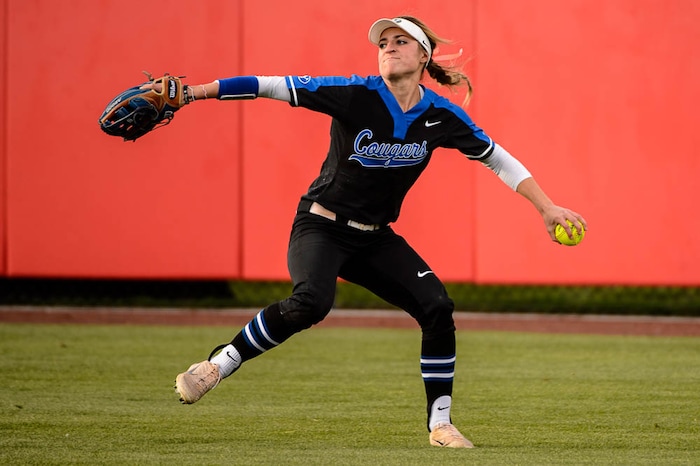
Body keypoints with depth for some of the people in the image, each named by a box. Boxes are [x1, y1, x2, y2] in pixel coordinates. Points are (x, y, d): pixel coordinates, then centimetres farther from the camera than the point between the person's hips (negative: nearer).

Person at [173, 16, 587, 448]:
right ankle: (218, 365, -18)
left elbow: (496, 158, 7)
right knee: (311, 303, -33)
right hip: (321, 229, -5)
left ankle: (440, 425, 4)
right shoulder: (355, 95, -18)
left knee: (438, 307, -10)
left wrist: (547, 208, 4)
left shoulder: (442, 115, -5)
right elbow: (271, 87, -21)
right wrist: (195, 92, -29)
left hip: (376, 239, 5)